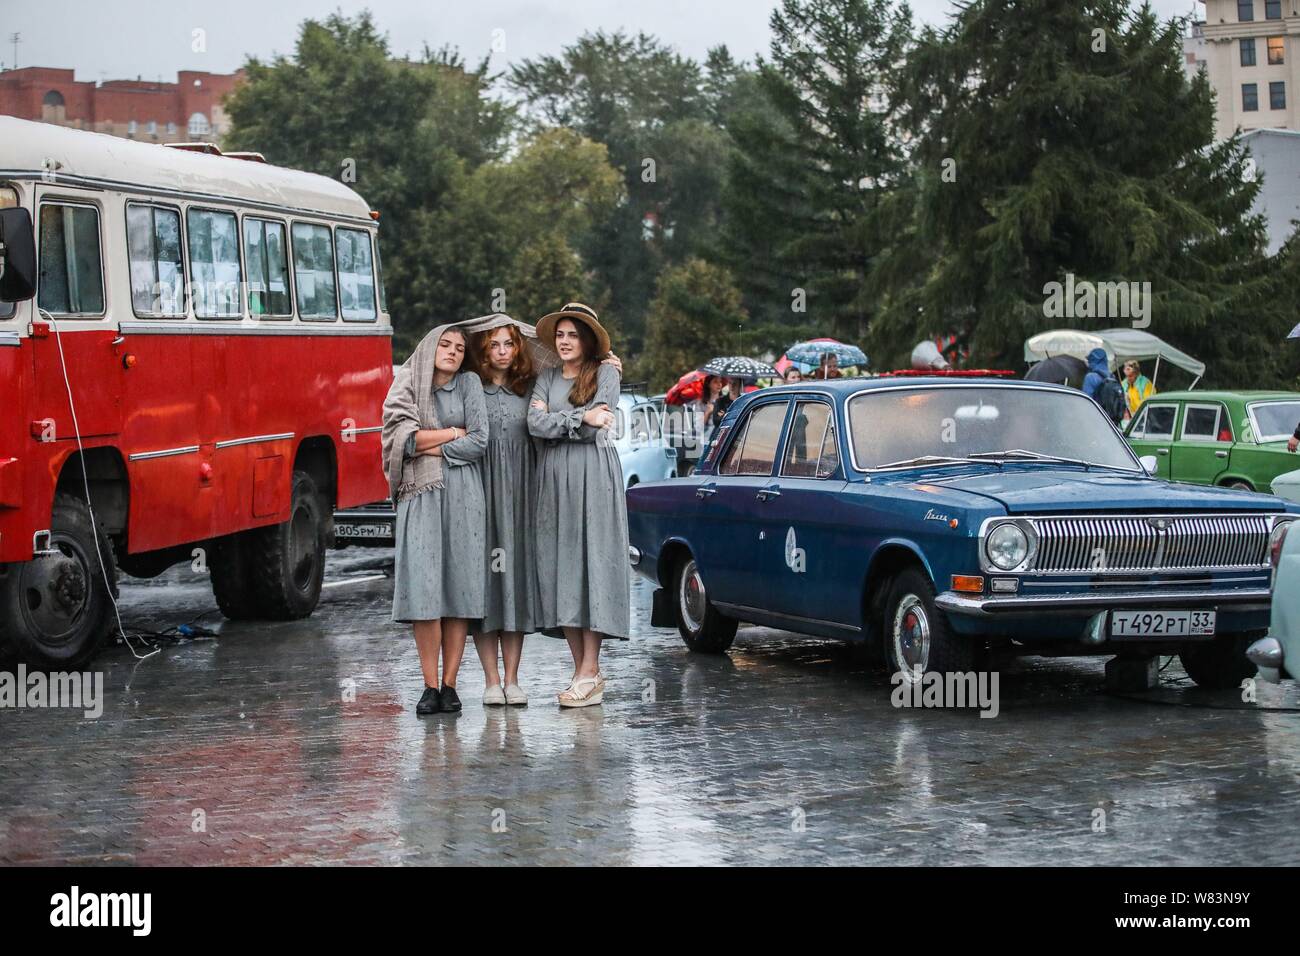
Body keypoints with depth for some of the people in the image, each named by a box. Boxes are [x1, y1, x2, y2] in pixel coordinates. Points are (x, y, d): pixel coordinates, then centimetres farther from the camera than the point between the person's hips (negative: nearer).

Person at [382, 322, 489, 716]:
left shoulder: (469, 384, 10)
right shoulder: (407, 386, 11)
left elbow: (480, 443, 0)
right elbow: (405, 438, -3)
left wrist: (429, 446, -2)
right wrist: (453, 433, 0)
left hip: (462, 494, 0)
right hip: (419, 494, 0)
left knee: (459, 585, -4)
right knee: (422, 586, -9)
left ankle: (449, 684, -1)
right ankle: (430, 686, -7)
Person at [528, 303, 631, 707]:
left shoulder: (605, 373, 4)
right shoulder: (547, 378, 16)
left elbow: (596, 426, -8)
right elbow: (535, 424, 0)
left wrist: (554, 420, -1)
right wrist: (580, 419, -8)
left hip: (593, 475, -5)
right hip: (553, 477, 5)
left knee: (591, 562, -9)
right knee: (559, 566, 1)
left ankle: (590, 672, -11)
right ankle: (582, 670, 5)